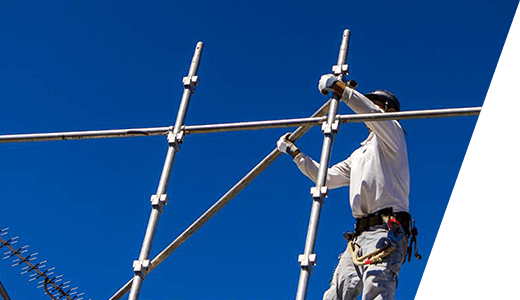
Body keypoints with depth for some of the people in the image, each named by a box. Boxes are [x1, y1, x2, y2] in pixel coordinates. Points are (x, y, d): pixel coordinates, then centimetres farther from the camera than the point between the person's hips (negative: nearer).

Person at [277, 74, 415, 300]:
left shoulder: (391, 132, 9)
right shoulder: (359, 154, 33)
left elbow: (371, 112, -13)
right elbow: (327, 177, 33)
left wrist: (336, 85, -11)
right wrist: (294, 152, 33)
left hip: (385, 232, -8)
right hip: (359, 237, 8)